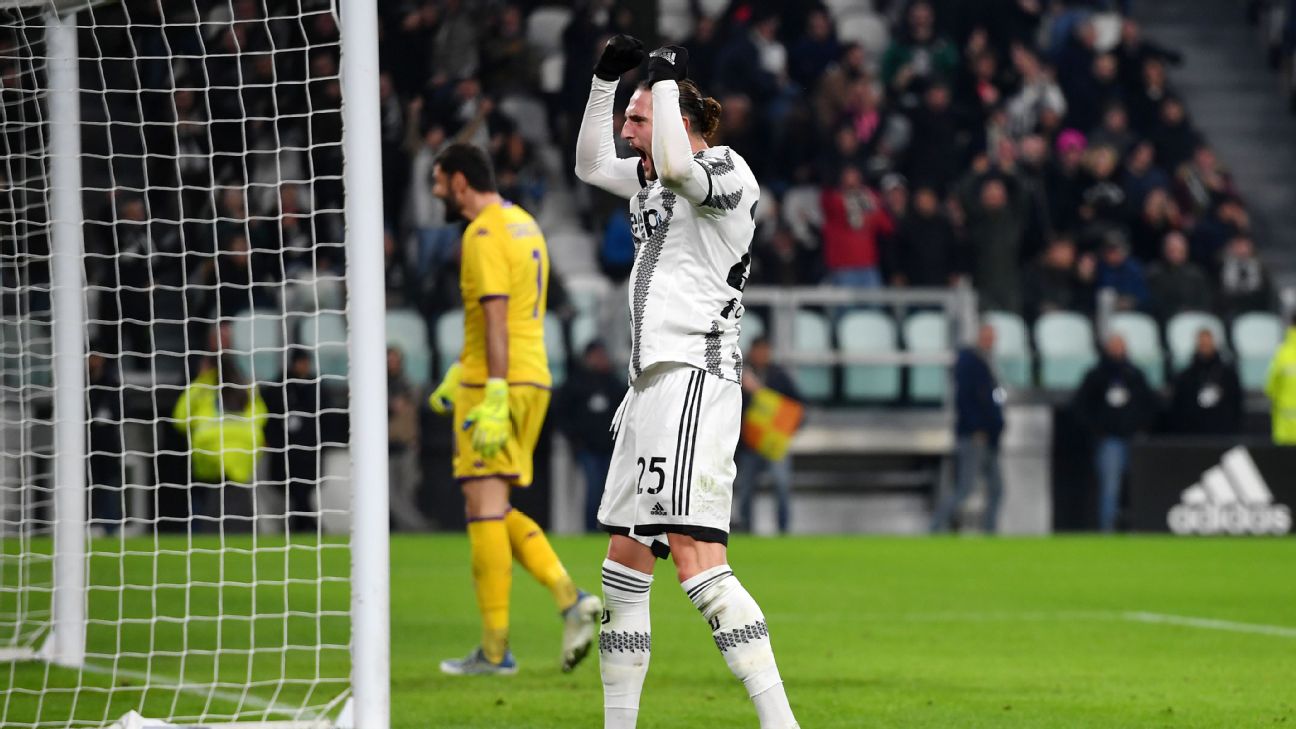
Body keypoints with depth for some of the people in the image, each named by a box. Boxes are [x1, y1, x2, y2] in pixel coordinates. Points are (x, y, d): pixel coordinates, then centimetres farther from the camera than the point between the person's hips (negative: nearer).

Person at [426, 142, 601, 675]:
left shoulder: (484, 234, -12)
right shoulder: (523, 225, 18)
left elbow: (496, 316, -21)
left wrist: (494, 397, -25)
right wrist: (458, 375, 30)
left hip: (497, 386, -9)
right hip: (532, 377, 9)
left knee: (485, 507, -5)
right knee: (495, 510, 15)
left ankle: (495, 648, -5)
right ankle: (570, 599, -1)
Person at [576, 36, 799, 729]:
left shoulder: (727, 171, -8)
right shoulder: (654, 179, 18)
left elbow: (676, 164, -30)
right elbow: (591, 165, 34)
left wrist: (665, 78, -17)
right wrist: (606, 78, 22)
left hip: (695, 379, -10)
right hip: (653, 381, 10)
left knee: (697, 562, -21)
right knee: (624, 560, 13)